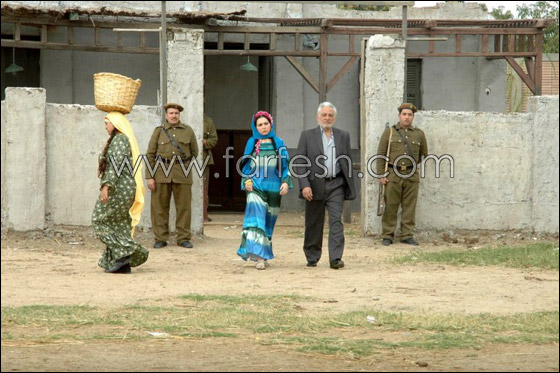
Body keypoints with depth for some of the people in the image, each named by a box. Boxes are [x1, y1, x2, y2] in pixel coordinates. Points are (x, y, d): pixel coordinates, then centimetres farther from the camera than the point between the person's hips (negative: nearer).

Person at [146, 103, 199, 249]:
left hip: (182, 175, 0)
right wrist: (150, 177, -4)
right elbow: (150, 154, 3)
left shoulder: (188, 131, 8)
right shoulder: (159, 131, 6)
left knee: (183, 206, 0)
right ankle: (160, 239, 7)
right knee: (159, 207, 0)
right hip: (161, 174, 0)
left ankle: (183, 238, 8)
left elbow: (194, 152, 17)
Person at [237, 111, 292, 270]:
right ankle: (259, 256, -27)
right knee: (256, 217, -18)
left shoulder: (278, 143, 10)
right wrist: (246, 180, -3)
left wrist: (286, 181, -4)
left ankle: (265, 254, 23)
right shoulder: (252, 143, 10)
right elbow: (246, 164, 11)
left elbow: (285, 165, 9)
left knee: (269, 222, 8)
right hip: (255, 186, -2)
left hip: (273, 187, 2)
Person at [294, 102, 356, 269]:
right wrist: (304, 185, -12)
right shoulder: (307, 136, 5)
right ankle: (312, 257, 20)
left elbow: (347, 162, 14)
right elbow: (299, 162, 0)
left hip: (336, 185, 1)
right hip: (315, 186, -1)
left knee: (336, 221, -10)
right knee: (314, 224, 7)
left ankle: (336, 258, -14)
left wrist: (349, 187, 9)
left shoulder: (343, 136, 12)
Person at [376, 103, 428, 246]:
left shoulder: (419, 134, 10)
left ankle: (406, 235, 10)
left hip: (412, 176, 2)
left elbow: (424, 154, 22)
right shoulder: (389, 132, 4)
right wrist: (381, 175, -6)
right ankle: (387, 235, 5)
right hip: (392, 175, -2)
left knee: (409, 206, 3)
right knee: (390, 206, -1)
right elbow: (381, 154, 1)